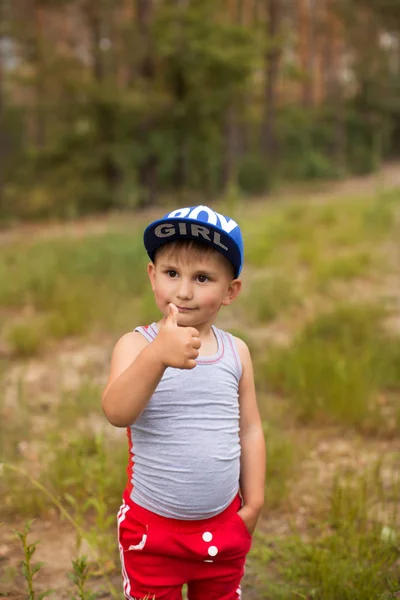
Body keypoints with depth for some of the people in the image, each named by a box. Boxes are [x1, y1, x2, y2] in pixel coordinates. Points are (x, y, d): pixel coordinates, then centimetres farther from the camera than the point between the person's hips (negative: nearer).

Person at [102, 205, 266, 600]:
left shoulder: (236, 352, -2)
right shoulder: (137, 345, -14)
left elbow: (249, 429, 6)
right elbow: (117, 412, -32)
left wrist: (253, 502, 7)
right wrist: (157, 356, -47)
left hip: (225, 527, 3)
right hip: (152, 527, -3)